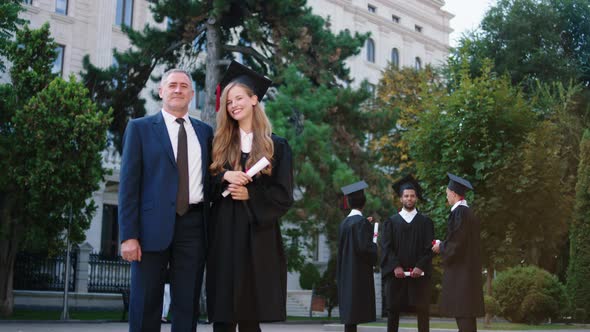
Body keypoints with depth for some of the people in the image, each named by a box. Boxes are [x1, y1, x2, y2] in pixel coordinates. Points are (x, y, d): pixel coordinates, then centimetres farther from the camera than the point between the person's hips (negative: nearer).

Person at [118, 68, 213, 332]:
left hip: (193, 225, 3)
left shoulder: (205, 131, 14)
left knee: (188, 306, 6)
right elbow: (128, 183, -2)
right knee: (145, 306, 3)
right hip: (154, 226, -3)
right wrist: (128, 235, -10)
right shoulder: (140, 128, 5)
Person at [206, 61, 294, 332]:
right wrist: (224, 177, -11)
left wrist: (250, 195, -13)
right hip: (225, 235, 2)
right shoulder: (220, 143, 12)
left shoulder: (276, 146, 4)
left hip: (258, 236, -2)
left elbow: (284, 195, 0)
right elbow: (206, 185, 8)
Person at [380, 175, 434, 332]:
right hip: (396, 273, 0)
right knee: (393, 309, 2)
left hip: (419, 273, 0)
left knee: (422, 309, -2)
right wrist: (395, 266, -14)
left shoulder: (425, 222, 9)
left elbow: (429, 247, 1)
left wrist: (420, 267, -14)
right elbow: (386, 247, 0)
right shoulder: (391, 221, 9)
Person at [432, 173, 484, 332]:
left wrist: (441, 247, -3)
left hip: (460, 269, -10)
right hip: (469, 268, 10)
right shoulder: (468, 212, 13)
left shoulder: (459, 213, -16)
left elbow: (455, 242, -20)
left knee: (462, 314, -7)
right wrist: (443, 245, 16)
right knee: (467, 314, 12)